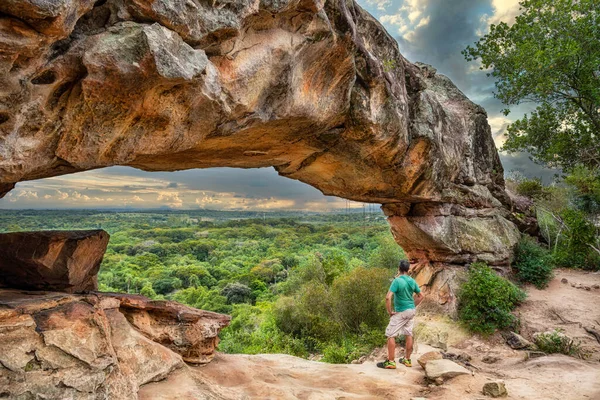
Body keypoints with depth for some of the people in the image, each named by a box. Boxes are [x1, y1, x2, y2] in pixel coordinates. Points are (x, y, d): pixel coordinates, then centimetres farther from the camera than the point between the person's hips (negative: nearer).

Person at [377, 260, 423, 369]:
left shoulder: (397, 281, -19)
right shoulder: (412, 281, 2)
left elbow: (388, 298, -27)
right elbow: (421, 296, 13)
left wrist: (390, 311, -14)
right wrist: (413, 306, 17)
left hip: (401, 312, -7)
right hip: (411, 311, 7)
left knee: (390, 335, 0)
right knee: (409, 334, 15)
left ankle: (391, 362, 1)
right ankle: (407, 359, 26)